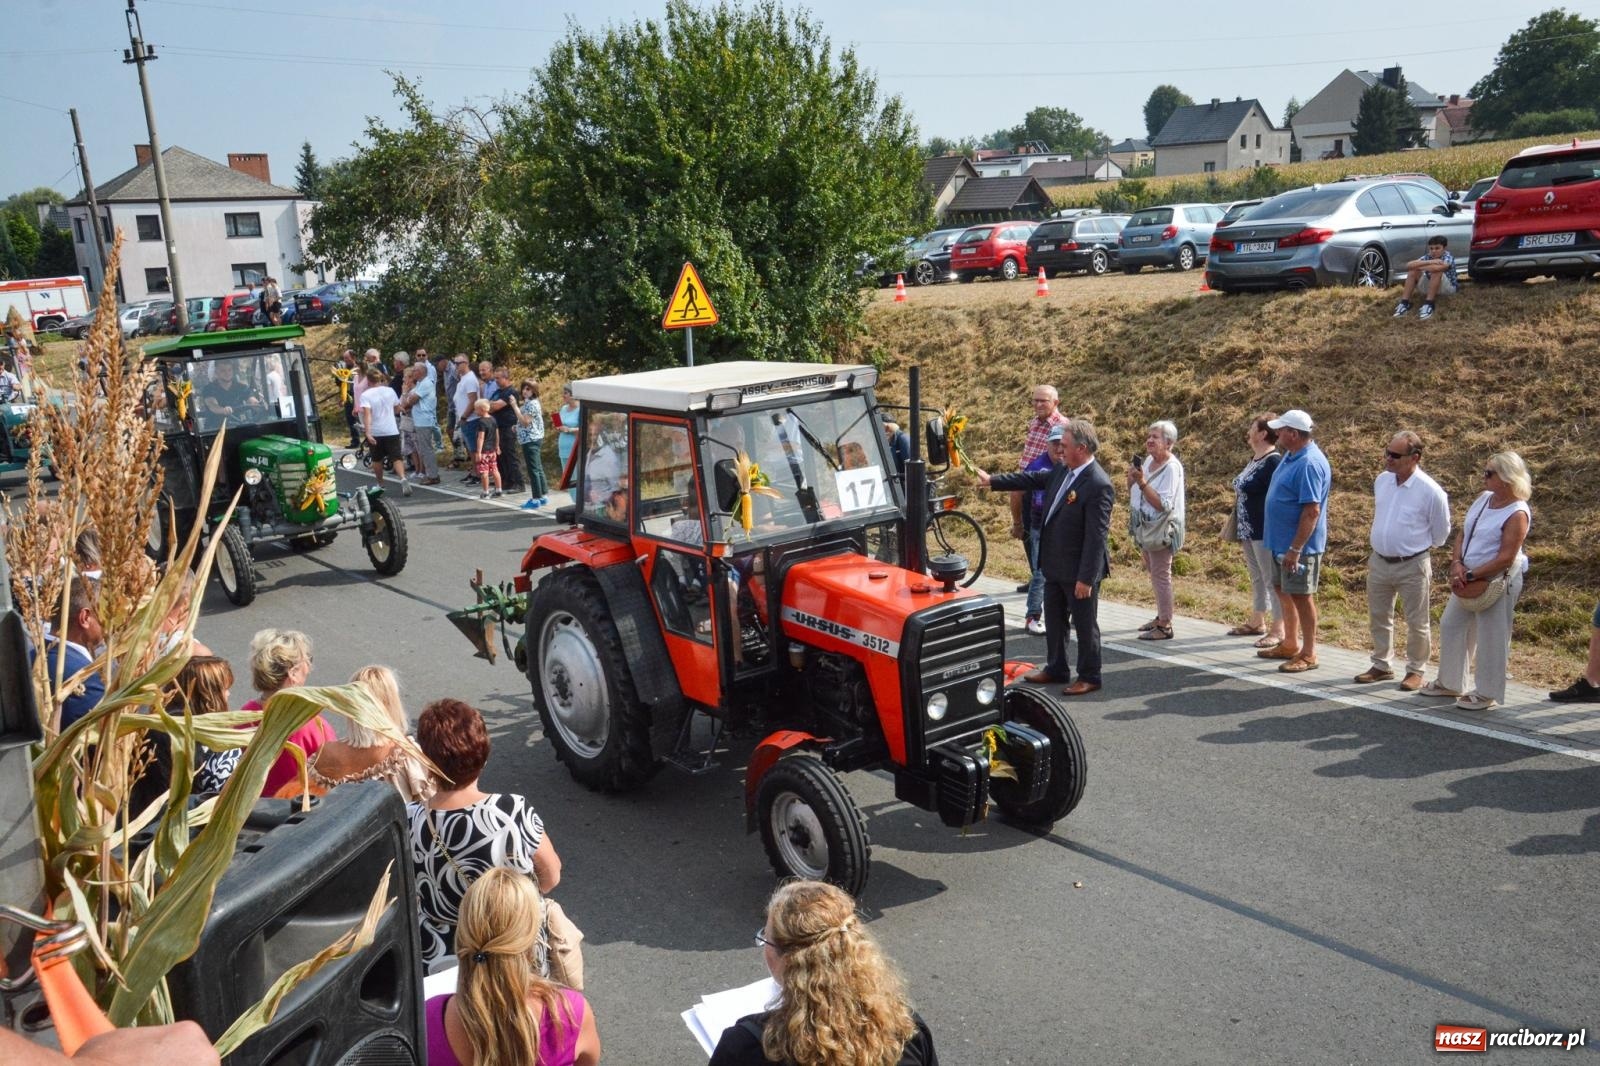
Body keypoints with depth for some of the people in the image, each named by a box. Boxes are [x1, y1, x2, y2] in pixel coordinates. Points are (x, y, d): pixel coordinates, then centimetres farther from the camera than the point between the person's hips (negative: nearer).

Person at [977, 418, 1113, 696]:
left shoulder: (1098, 485, -24)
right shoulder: (1063, 471, 2)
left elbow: (1097, 536, -24)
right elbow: (1033, 479, 18)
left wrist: (1086, 578, -23)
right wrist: (992, 480, 17)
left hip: (1079, 571, -9)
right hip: (1055, 566, 9)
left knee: (1085, 625, 7)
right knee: (1054, 620, 20)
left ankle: (1089, 677, 21)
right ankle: (1056, 668, 36)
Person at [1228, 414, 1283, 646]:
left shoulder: (1274, 462, -17)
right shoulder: (1254, 459, 12)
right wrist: (1239, 527, 22)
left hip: (1265, 531, -10)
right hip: (1249, 531, 10)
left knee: (1272, 579, -2)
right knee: (1256, 578, 18)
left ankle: (1278, 630, 5)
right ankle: (1257, 623, 29)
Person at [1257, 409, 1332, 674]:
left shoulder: (1309, 464, -23)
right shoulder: (1291, 455, 7)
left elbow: (1312, 511, -26)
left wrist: (1295, 549, -26)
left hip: (1300, 545, -10)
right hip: (1281, 541, 10)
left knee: (1301, 596, 0)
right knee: (1284, 592, 18)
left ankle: (1308, 655, 11)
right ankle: (1290, 644, 32)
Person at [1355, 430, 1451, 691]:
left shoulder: (1430, 491, -17)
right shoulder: (1381, 481, 0)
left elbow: (1441, 532, -3)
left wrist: (1420, 550, 8)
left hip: (1412, 566, -6)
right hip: (1379, 562, 6)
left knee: (1417, 623, 7)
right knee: (1378, 618, 16)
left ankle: (1415, 670, 21)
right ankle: (1380, 665, 30)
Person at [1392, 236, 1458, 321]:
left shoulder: (1448, 258, -18)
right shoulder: (1427, 257, -4)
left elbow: (1438, 268, -42)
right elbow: (1408, 265, -21)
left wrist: (1418, 267, -26)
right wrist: (1429, 262, -31)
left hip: (1449, 288, -5)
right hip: (1430, 288, 5)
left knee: (1437, 271, -32)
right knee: (1413, 270, -13)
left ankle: (1428, 304, -34)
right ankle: (1404, 303, -21)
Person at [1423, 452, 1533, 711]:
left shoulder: (1517, 514, -19)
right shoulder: (1484, 498, 5)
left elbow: (1506, 558, -22)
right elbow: (1462, 534, 8)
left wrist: (1470, 576, -20)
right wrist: (1457, 564, -7)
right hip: (1469, 579, 9)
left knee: (1491, 638, 2)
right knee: (1450, 626, 16)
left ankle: (1487, 694, 17)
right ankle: (1450, 683, 31)